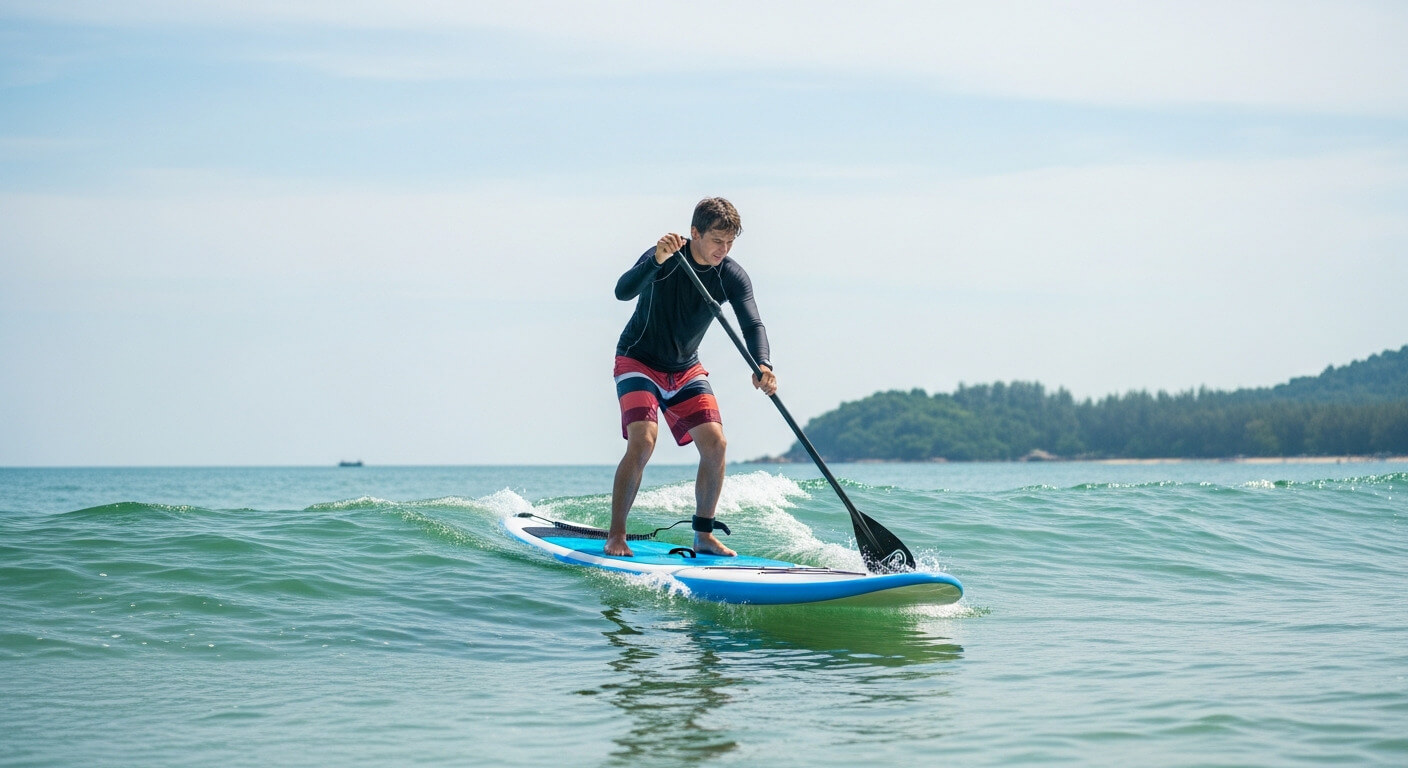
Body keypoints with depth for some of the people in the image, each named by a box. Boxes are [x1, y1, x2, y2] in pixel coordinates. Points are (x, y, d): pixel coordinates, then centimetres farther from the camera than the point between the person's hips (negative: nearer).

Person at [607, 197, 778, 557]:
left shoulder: (733, 277, -10)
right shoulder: (666, 259, -22)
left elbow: (752, 324, -21)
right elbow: (623, 291, -37)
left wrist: (762, 365, -41)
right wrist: (657, 260, -54)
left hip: (686, 369, 5)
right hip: (638, 362, -5)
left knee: (715, 444, -7)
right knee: (643, 441, -22)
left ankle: (703, 535, 7)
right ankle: (616, 535, -12)